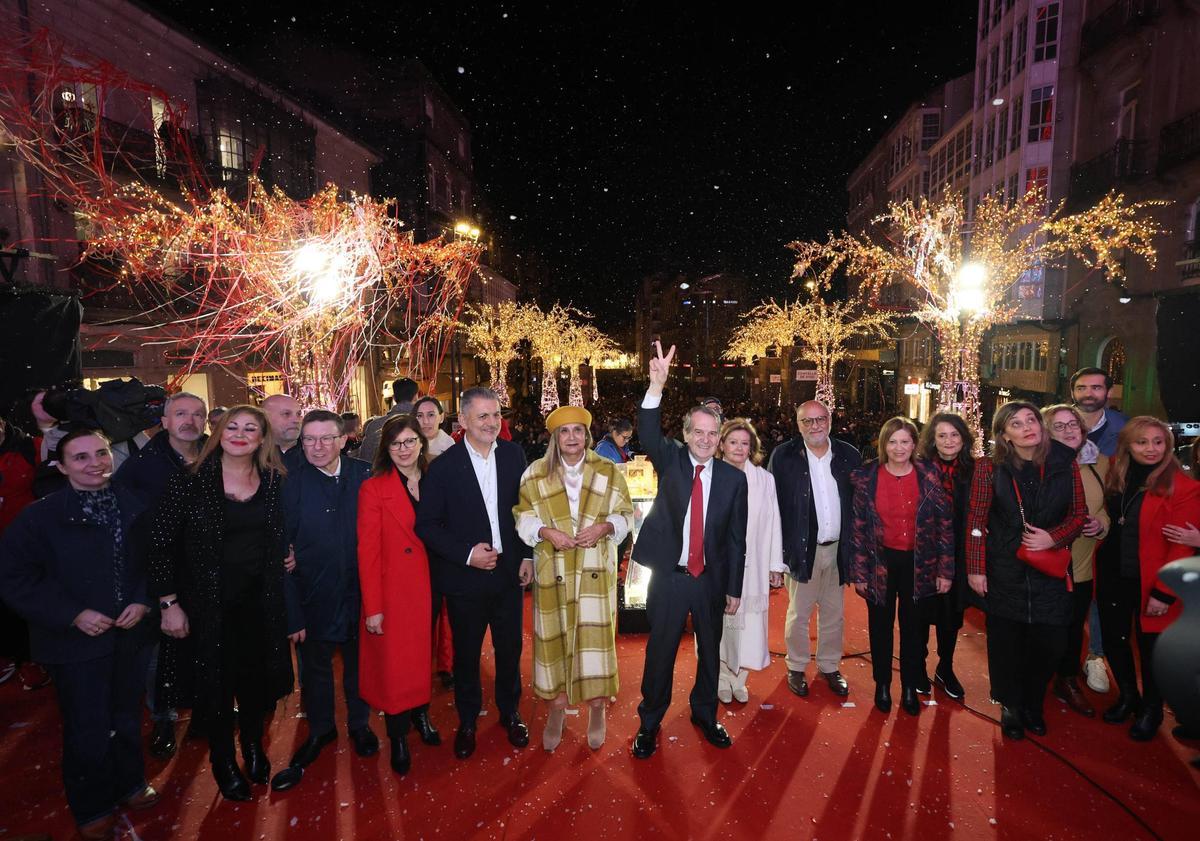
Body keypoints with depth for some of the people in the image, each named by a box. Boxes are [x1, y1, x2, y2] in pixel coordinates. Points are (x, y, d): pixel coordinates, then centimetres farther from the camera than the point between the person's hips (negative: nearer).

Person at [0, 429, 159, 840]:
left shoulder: (135, 506, -2)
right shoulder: (40, 516, -13)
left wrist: (143, 601, -10)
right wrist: (73, 615, -18)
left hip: (132, 633, 3)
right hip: (77, 641, -3)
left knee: (128, 718, 21)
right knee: (88, 729, 10)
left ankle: (129, 783, 45)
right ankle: (92, 807, 35)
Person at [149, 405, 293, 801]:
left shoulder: (275, 483, -2)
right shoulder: (189, 483, -11)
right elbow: (161, 544, -7)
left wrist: (293, 608, 5)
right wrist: (168, 603, -9)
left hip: (261, 603, 2)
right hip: (208, 605, -2)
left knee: (256, 679, 14)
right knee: (215, 683, 12)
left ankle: (253, 746, 42)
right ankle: (224, 762, 37)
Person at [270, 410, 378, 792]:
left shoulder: (364, 475, -9)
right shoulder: (289, 484, -13)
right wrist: (292, 611, -12)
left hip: (358, 591, 1)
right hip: (312, 597, -1)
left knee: (358, 662, 20)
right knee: (315, 667, 19)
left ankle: (359, 724, 43)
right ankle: (320, 729, 44)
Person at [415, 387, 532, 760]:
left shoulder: (513, 455, -3)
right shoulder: (443, 466, -12)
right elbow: (426, 524, -9)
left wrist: (527, 555, 0)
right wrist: (467, 554, -17)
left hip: (509, 573, 3)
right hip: (465, 577, -2)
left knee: (510, 649, 16)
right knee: (466, 654, 14)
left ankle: (510, 712, 41)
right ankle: (467, 722, 38)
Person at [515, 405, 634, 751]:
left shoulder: (608, 472, 1)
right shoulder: (535, 474, 1)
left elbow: (626, 514, 5)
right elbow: (522, 517, 4)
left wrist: (604, 526, -14)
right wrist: (547, 531, -14)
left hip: (595, 571, 0)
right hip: (552, 572, 1)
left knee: (595, 635, 0)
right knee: (554, 637, 7)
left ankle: (597, 709, 21)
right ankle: (556, 709, 26)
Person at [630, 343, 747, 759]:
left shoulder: (733, 477, -2)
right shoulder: (671, 460, -4)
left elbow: (737, 538, 1)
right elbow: (648, 433, -25)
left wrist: (734, 589, 2)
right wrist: (657, 385, -41)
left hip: (711, 580, 2)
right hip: (669, 577, -1)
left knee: (710, 651, 18)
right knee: (660, 651, 9)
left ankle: (705, 715, 41)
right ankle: (649, 724, 29)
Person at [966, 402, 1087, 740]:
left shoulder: (1064, 464, 0)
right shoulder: (990, 468, -7)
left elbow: (1079, 514, 7)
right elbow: (976, 522, -6)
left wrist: (1053, 537, -12)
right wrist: (975, 569, -7)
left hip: (1050, 570, 2)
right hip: (1004, 572, -2)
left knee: (1049, 643, 7)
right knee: (1006, 642, 9)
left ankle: (1033, 705, 33)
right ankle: (1011, 707, 31)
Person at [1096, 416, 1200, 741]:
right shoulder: (1115, 477, 1)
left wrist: (1163, 592, -16)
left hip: (1152, 583, -4)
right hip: (1113, 577, 4)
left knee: (1150, 646, 11)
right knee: (1113, 638, 14)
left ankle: (1151, 710, 35)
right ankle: (1128, 696, 39)